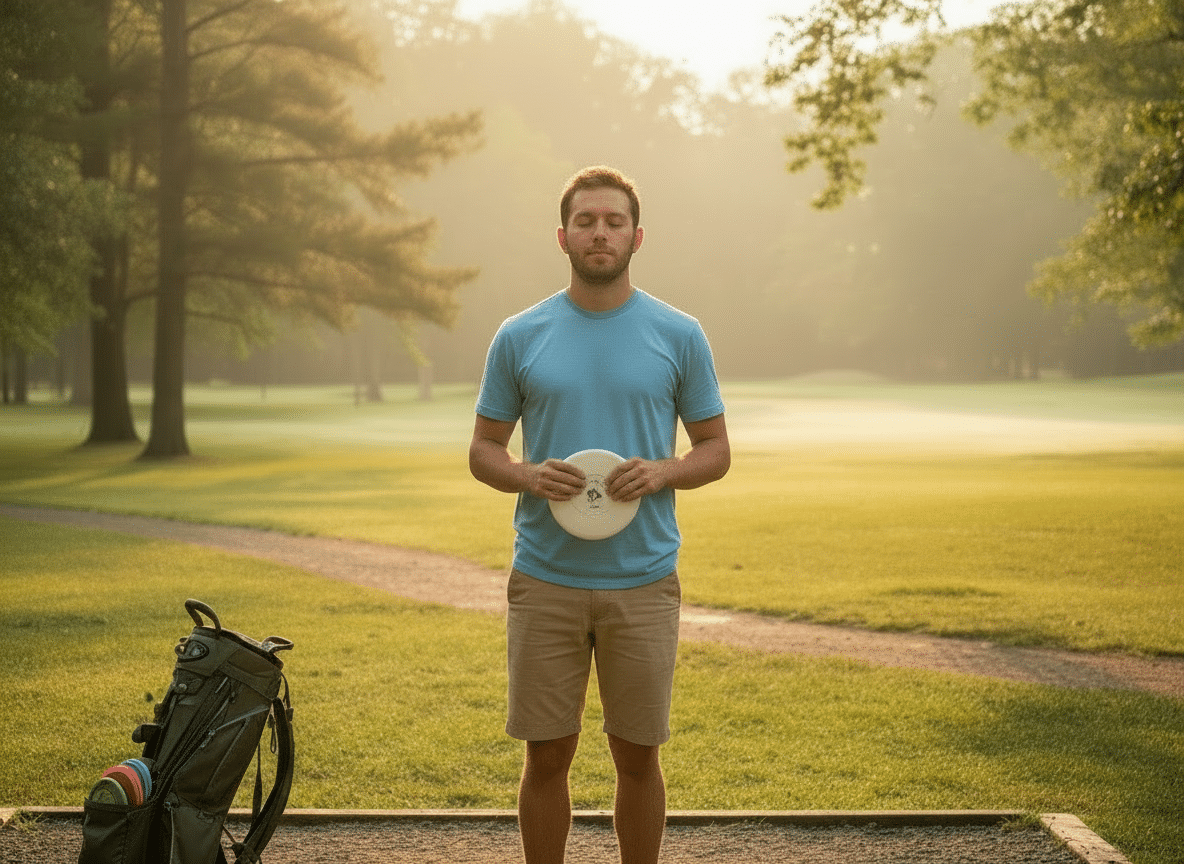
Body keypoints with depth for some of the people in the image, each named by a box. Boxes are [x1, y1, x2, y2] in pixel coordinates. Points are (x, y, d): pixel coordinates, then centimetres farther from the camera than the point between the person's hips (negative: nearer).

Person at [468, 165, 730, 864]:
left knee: (638, 754, 8)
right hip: (545, 580, 1)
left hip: (644, 579, 0)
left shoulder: (679, 336, 2)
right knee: (548, 755, 6)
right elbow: (484, 450, 8)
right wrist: (530, 476, -14)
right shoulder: (520, 337, 3)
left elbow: (717, 450, 6)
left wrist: (662, 472, -14)